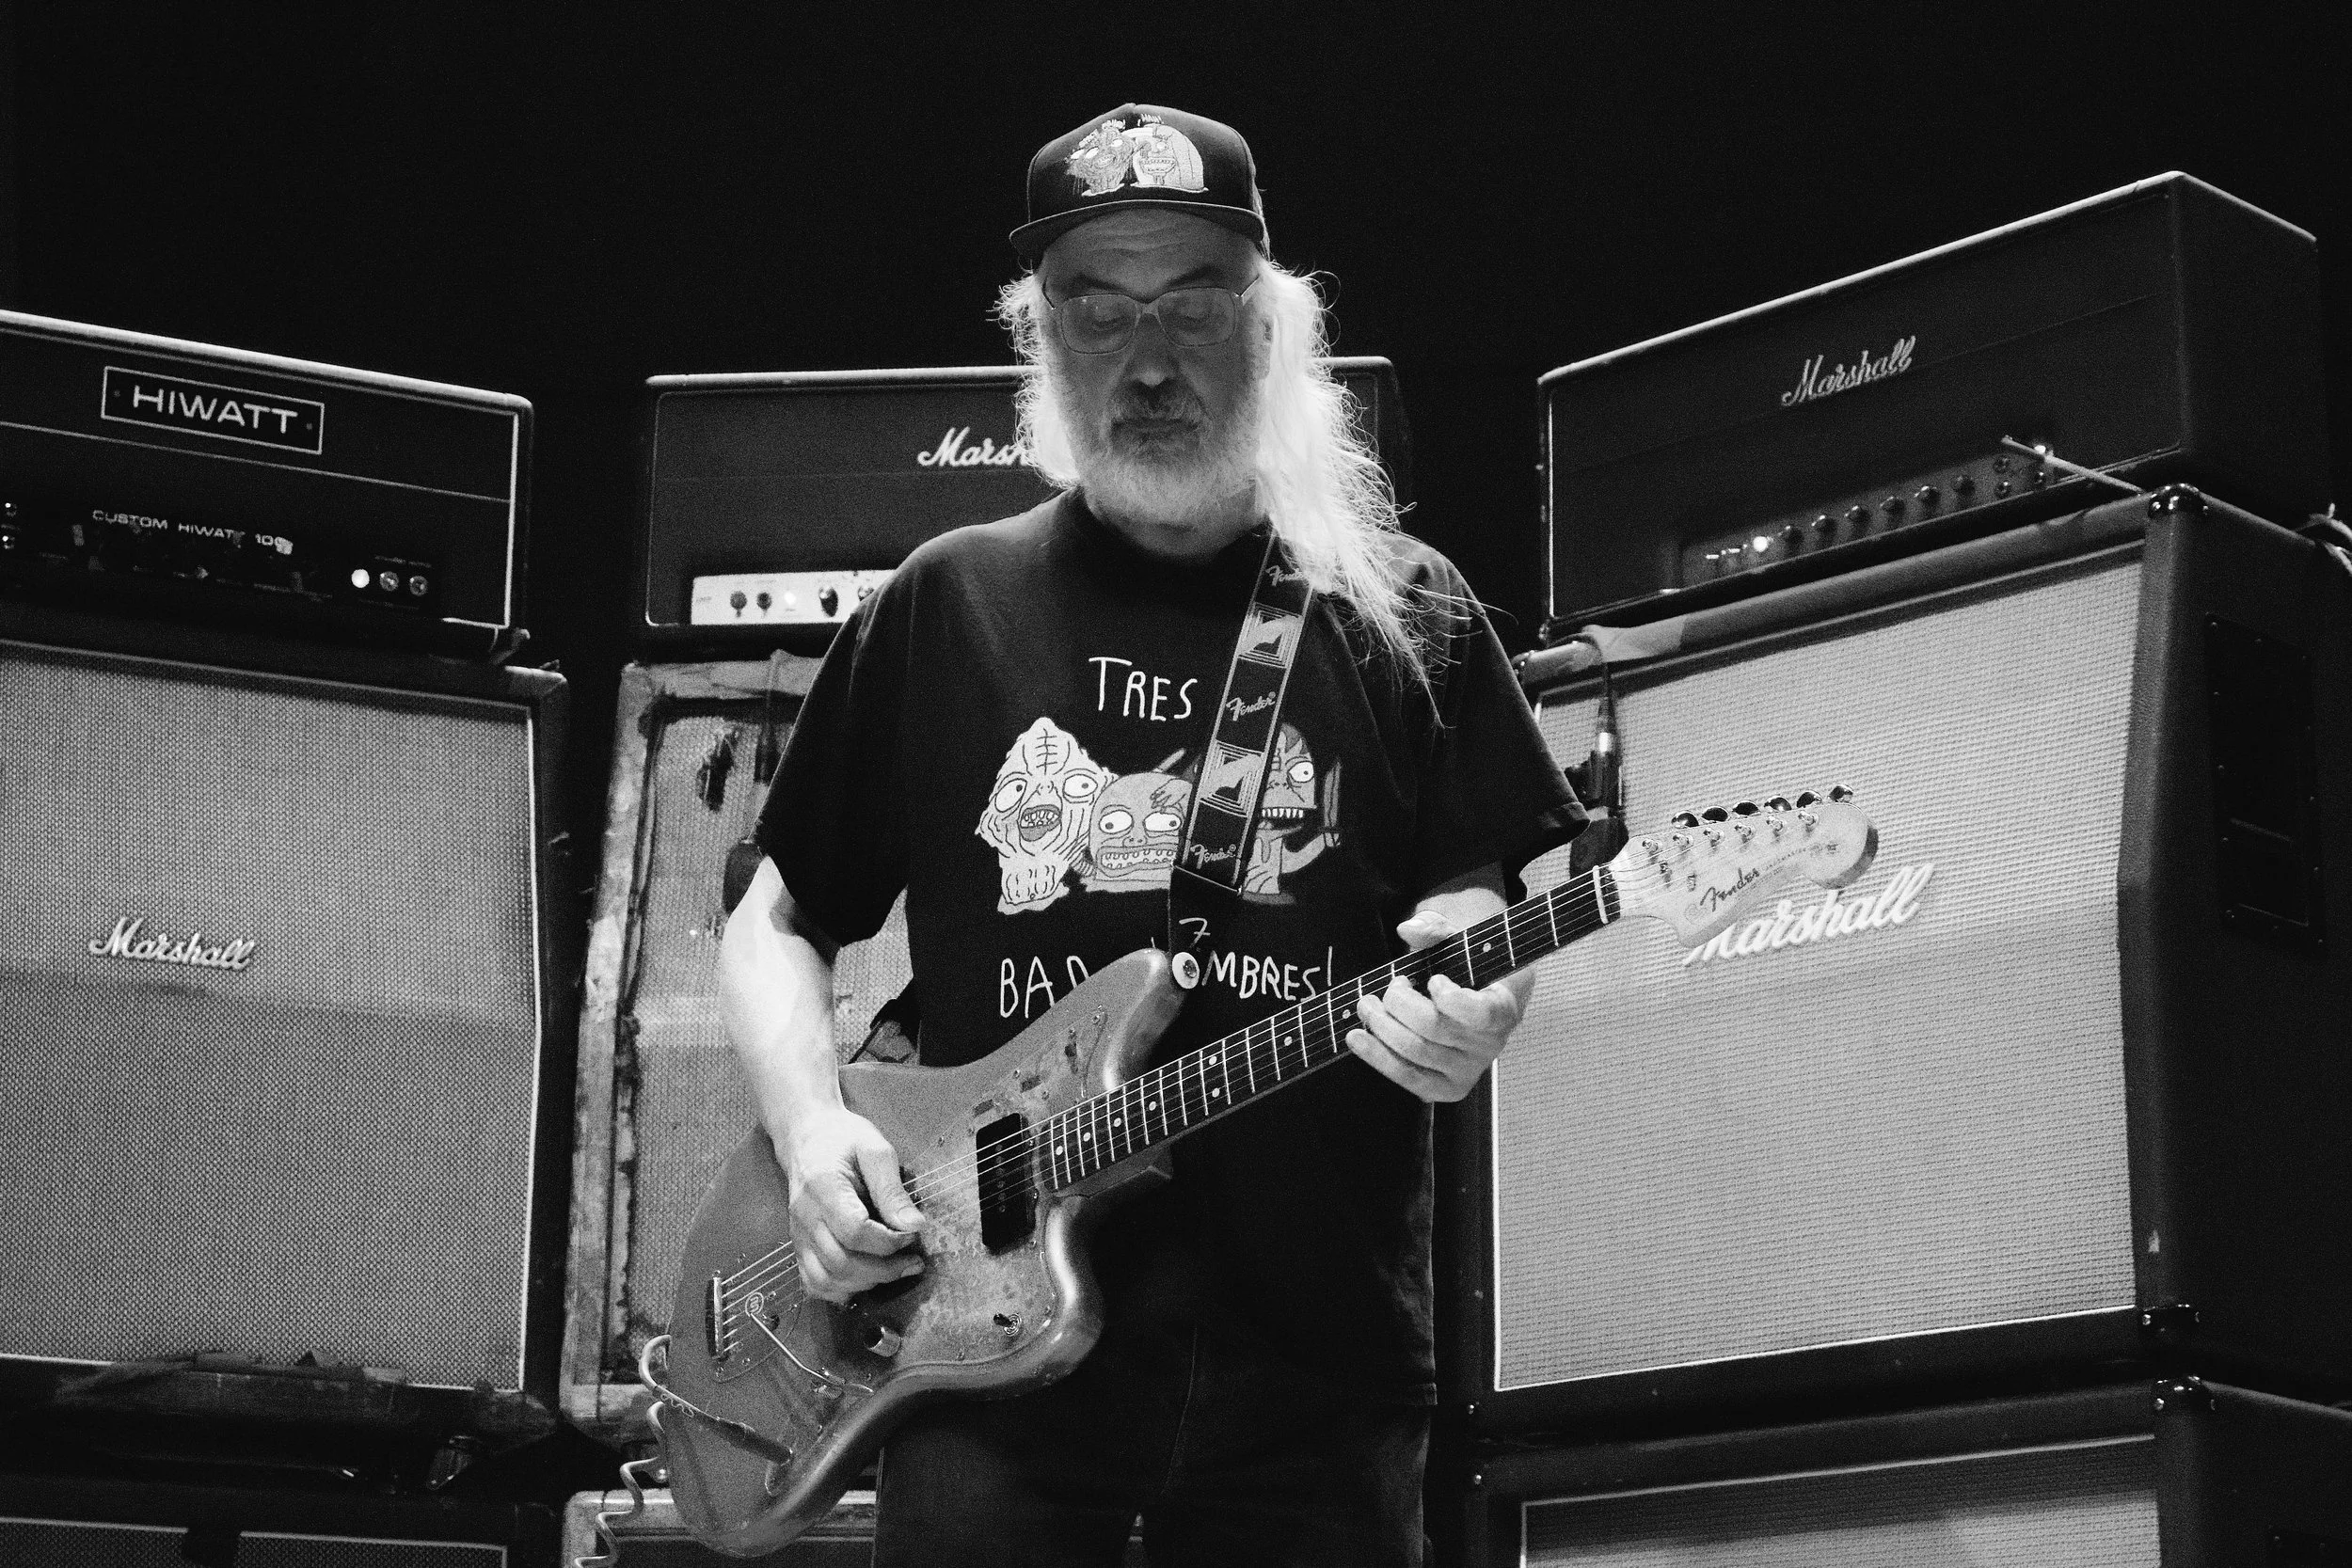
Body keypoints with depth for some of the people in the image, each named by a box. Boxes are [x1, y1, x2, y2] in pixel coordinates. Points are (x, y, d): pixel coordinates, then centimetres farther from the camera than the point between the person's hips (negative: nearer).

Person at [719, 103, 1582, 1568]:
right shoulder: (946, 606, 9)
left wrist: (1462, 1016, -16)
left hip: (1314, 1361, 0)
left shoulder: (1402, 613, 8)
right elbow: (777, 923, 14)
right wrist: (813, 1125, -4)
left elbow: (1478, 901, 7)